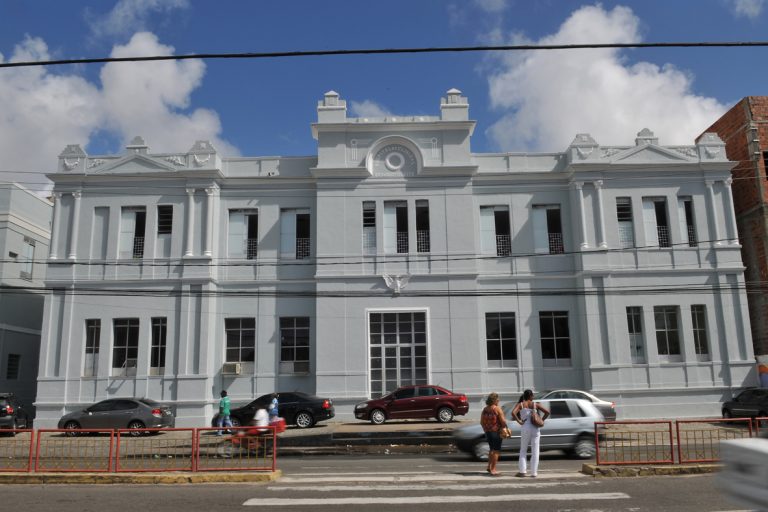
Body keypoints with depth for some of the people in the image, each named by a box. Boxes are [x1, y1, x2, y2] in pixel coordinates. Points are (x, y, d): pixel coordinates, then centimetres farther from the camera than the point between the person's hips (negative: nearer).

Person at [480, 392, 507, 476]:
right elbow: (503, 421, -17)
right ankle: (493, 469, 5)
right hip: (496, 432, -6)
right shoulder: (497, 409, -13)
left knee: (492, 449, 22)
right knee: (496, 450, 4)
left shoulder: (485, 409, 4)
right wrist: (505, 427, -1)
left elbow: (482, 422, 8)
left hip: (488, 432, 6)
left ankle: (489, 466, 22)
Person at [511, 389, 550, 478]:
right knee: (535, 451, 7)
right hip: (535, 429, 1)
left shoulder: (520, 404, 1)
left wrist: (519, 421, -8)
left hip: (525, 429, 0)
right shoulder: (535, 405, 4)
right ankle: (534, 472, 6)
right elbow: (547, 412, -3)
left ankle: (522, 471, 3)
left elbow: (513, 413, -17)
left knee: (523, 450, 11)